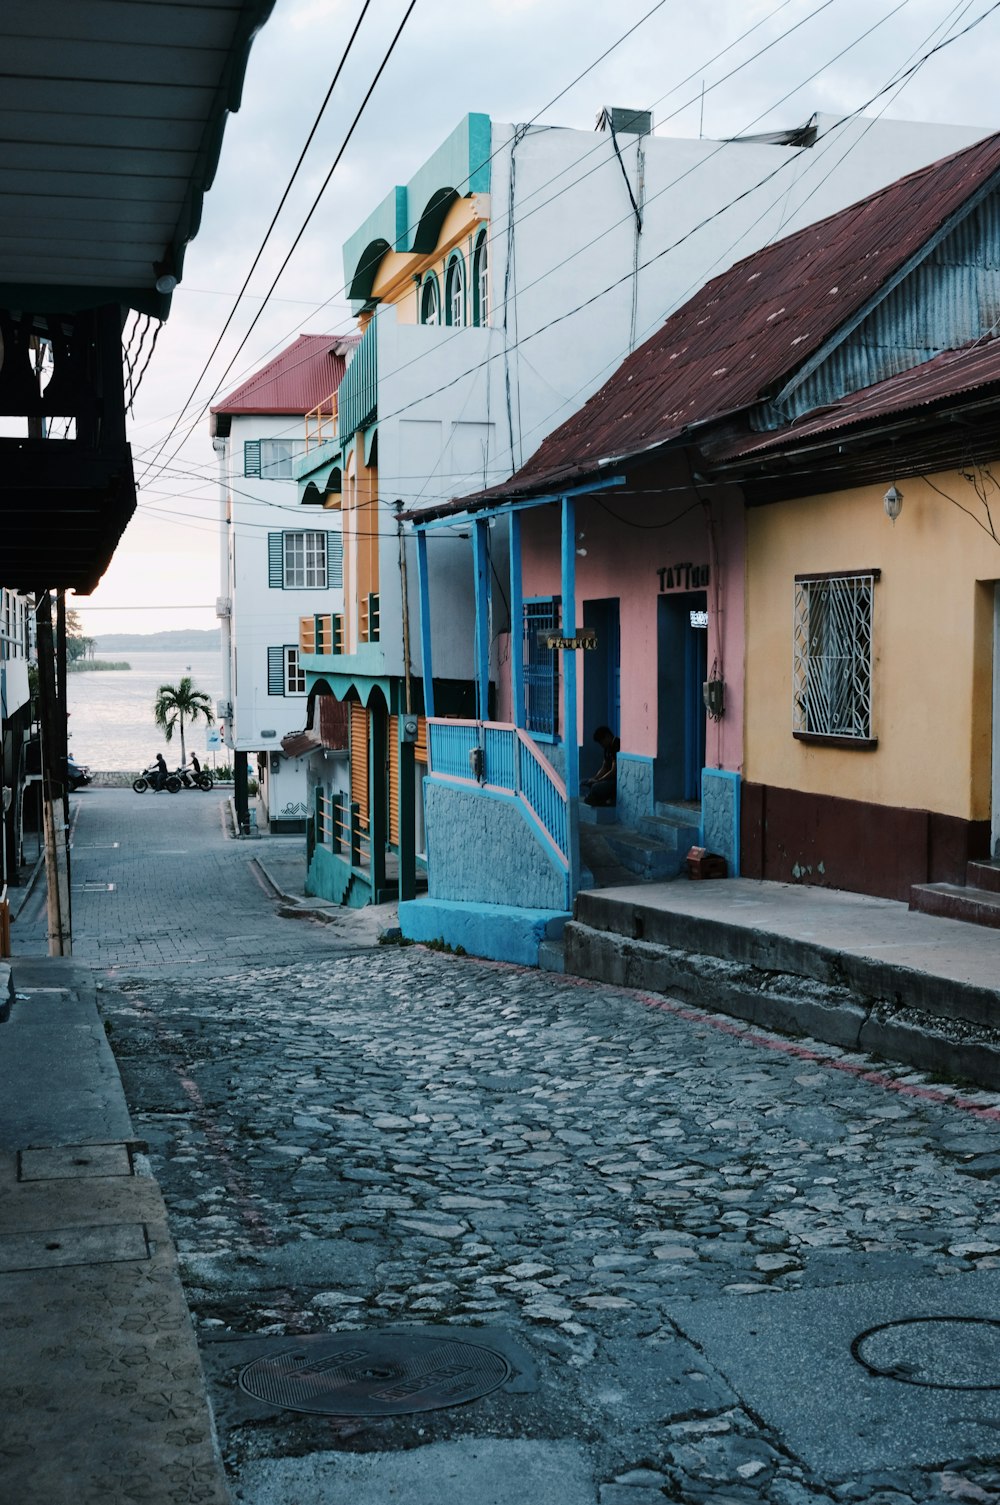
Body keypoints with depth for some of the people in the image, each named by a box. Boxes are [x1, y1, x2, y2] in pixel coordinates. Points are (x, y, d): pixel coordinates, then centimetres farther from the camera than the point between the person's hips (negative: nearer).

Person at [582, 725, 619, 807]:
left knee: (596, 787, -32)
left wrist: (598, 780, -16)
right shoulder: (608, 748, 13)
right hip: (611, 779, 11)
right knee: (586, 782, 9)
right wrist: (594, 779, 0)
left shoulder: (617, 746, -18)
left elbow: (614, 771, -21)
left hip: (618, 780, -11)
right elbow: (604, 768, 17)